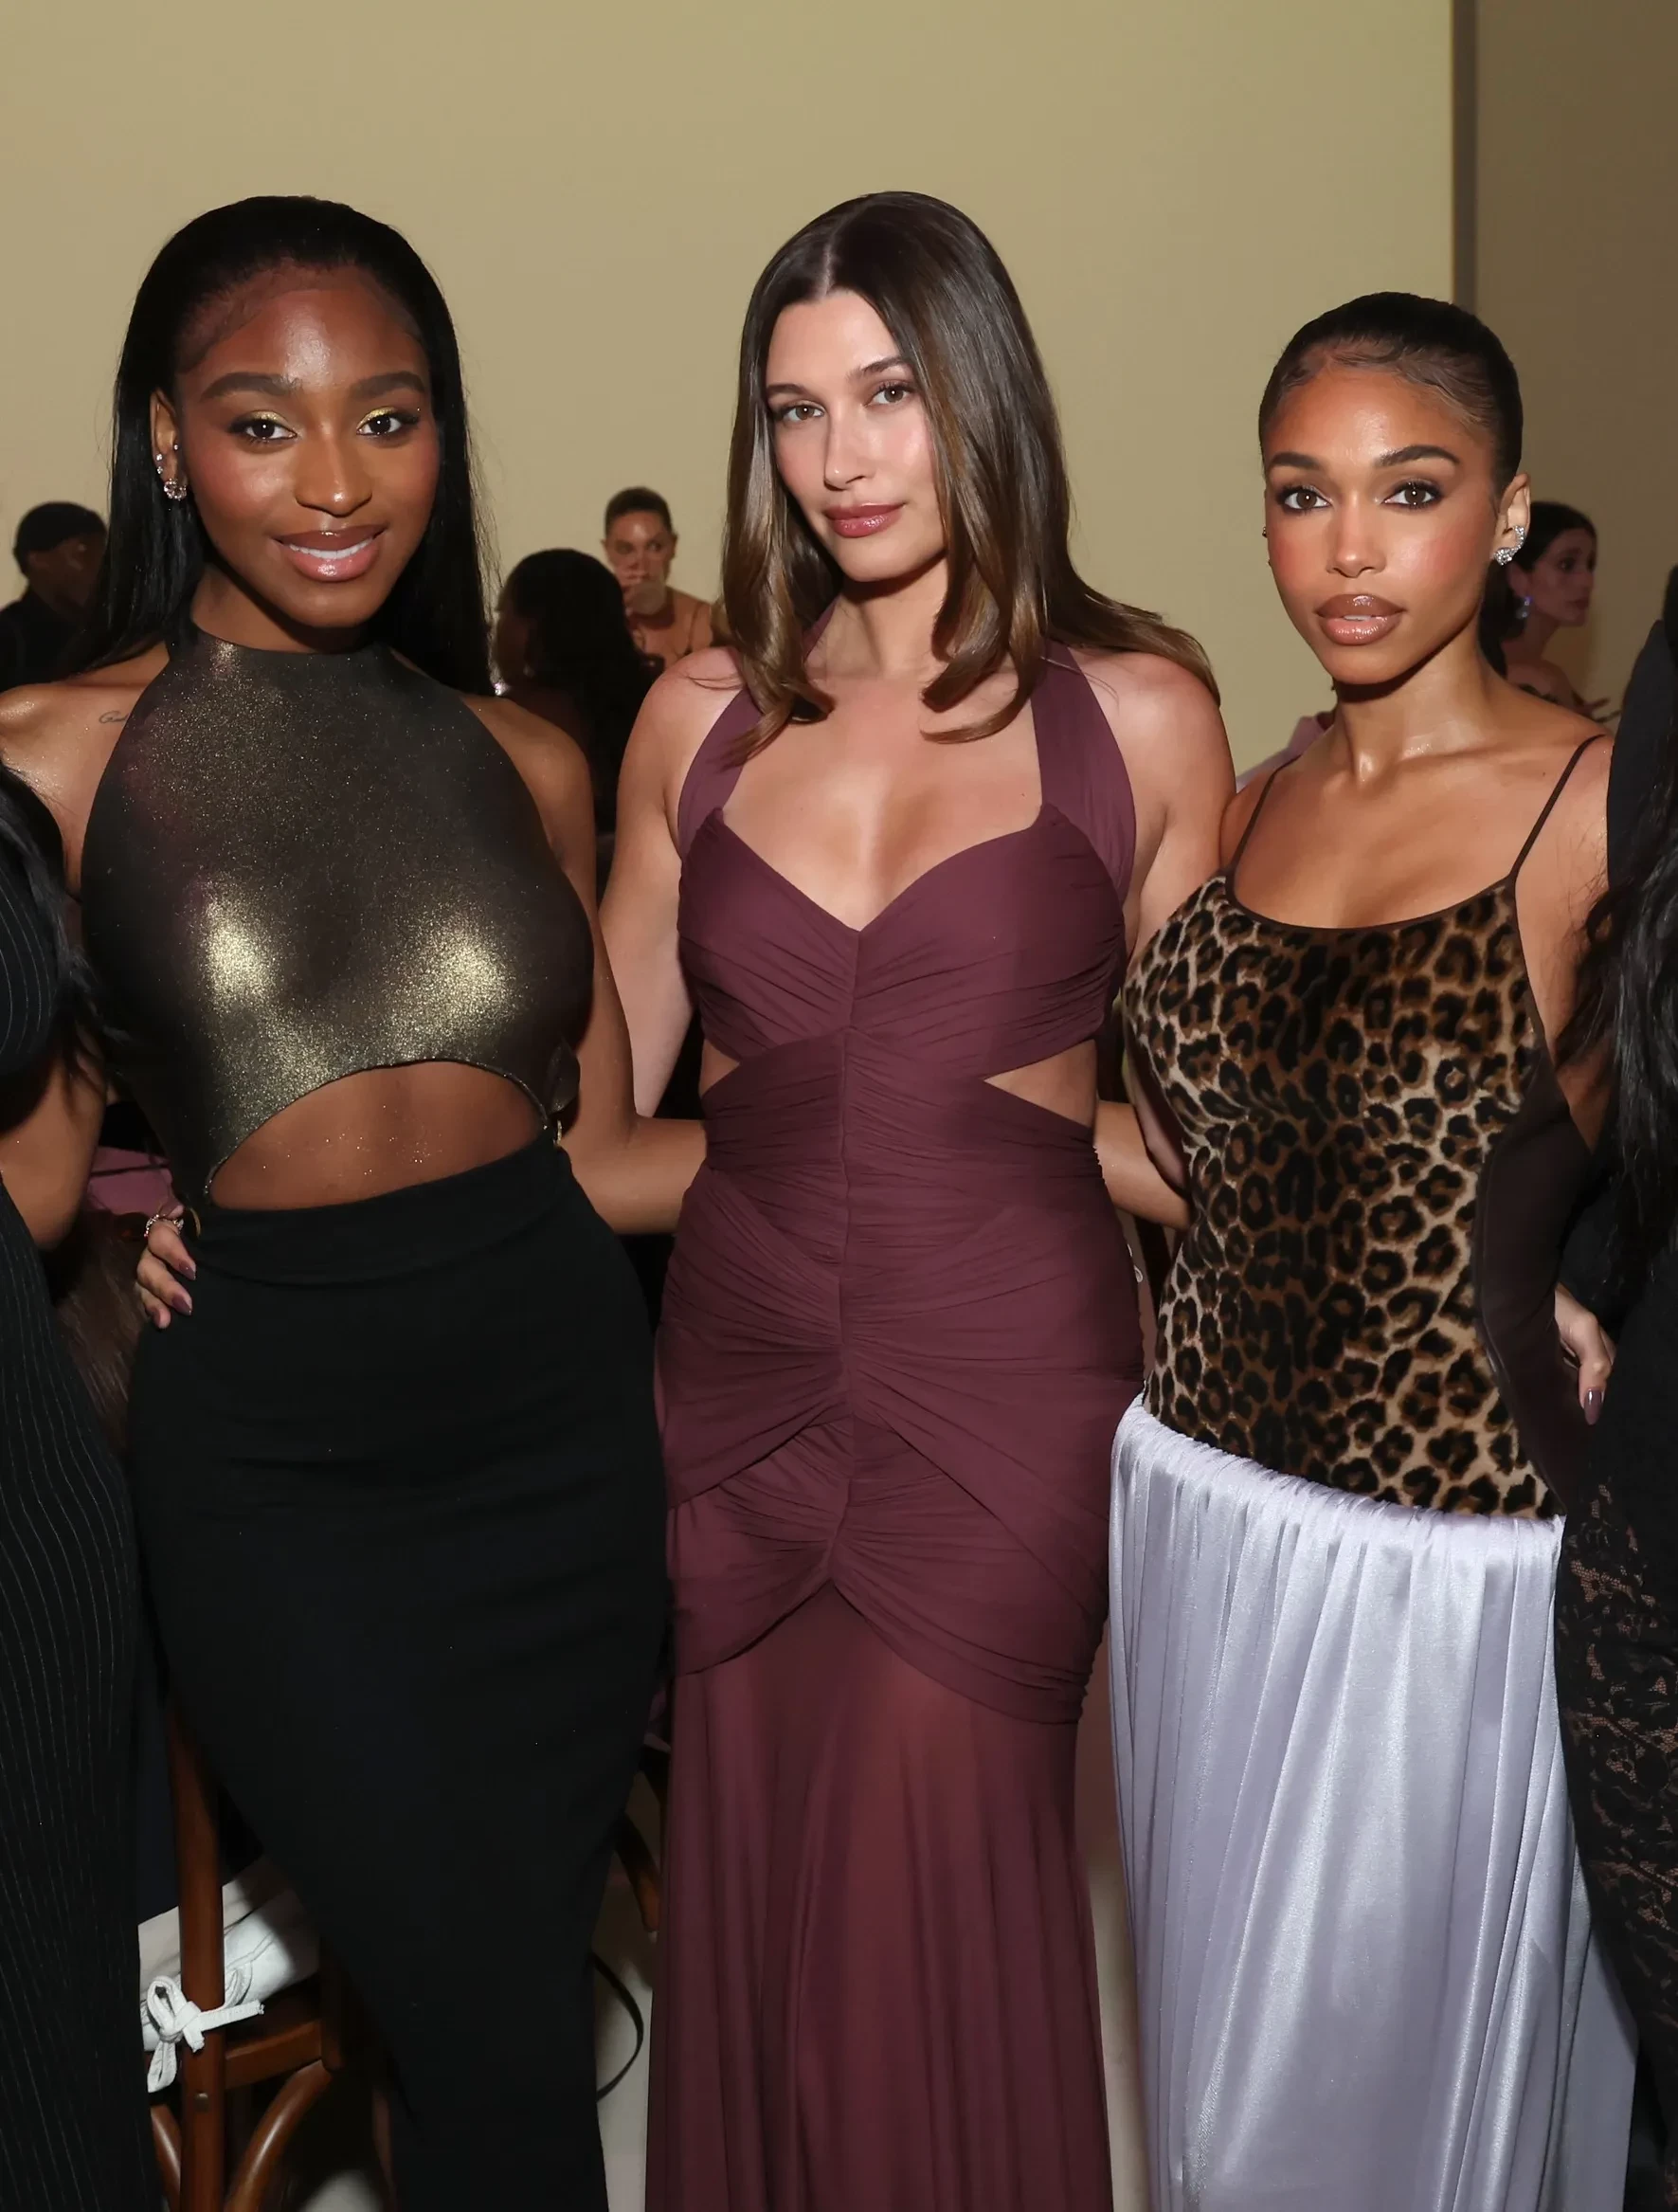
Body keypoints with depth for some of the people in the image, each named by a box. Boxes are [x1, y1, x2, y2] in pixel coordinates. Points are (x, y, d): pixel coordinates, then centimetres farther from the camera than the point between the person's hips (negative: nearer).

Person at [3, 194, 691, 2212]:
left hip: (562, 1416, 3)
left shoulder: (520, 758, 7)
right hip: (275, 1455, -3)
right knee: (508, 2047, 0)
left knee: (516, 1991, 14)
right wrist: (199, 1211, -14)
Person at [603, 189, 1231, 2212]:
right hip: (737, 1378, 3)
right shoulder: (700, 718, 6)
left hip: (1003, 1391, -2)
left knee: (928, 1936, 5)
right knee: (752, 1916, 13)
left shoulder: (1137, 714, -1)